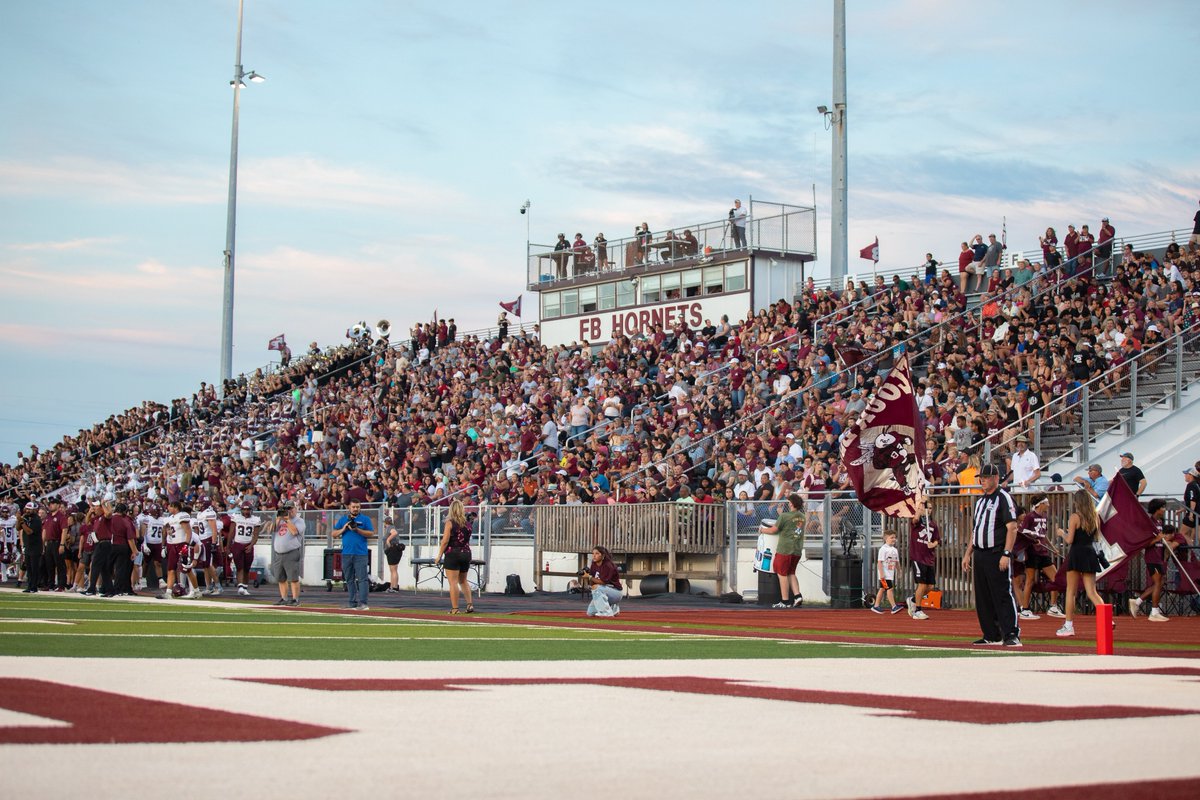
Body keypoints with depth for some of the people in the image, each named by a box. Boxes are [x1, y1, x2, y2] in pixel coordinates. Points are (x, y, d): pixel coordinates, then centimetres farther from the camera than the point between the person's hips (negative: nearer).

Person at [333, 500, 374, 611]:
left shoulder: (365, 519, 6)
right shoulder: (343, 519, 14)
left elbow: (371, 533, -4)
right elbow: (334, 534, 12)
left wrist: (357, 530, -15)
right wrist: (343, 529, -5)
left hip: (361, 554, -4)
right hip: (346, 553, 4)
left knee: (362, 578, -11)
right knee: (349, 580, 8)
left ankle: (362, 603, -15)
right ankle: (353, 603, 14)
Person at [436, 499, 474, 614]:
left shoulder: (450, 523, -9)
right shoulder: (468, 524, 7)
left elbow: (445, 541, -13)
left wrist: (439, 555, -8)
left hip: (452, 554, -6)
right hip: (466, 553, 6)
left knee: (453, 582, -3)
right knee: (463, 580, 19)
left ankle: (455, 608, -4)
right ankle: (470, 604, 8)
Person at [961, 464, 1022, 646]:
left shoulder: (1004, 498, -7)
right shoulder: (980, 500, 19)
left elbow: (1012, 528, -14)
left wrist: (1006, 554, -21)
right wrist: (968, 553, 19)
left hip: (997, 555, -8)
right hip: (980, 555, 8)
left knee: (1003, 595, -11)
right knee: (983, 597, 9)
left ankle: (1012, 634, -11)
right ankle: (991, 635, 15)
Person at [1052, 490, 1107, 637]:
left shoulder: (1075, 517, -8)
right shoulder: (1095, 518, 8)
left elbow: (1069, 540, -12)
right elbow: (1095, 537, 16)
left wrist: (1062, 533, 8)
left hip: (1077, 554, -5)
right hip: (1090, 554, 5)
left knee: (1071, 591, 5)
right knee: (1092, 592, 3)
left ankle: (1069, 626, 7)